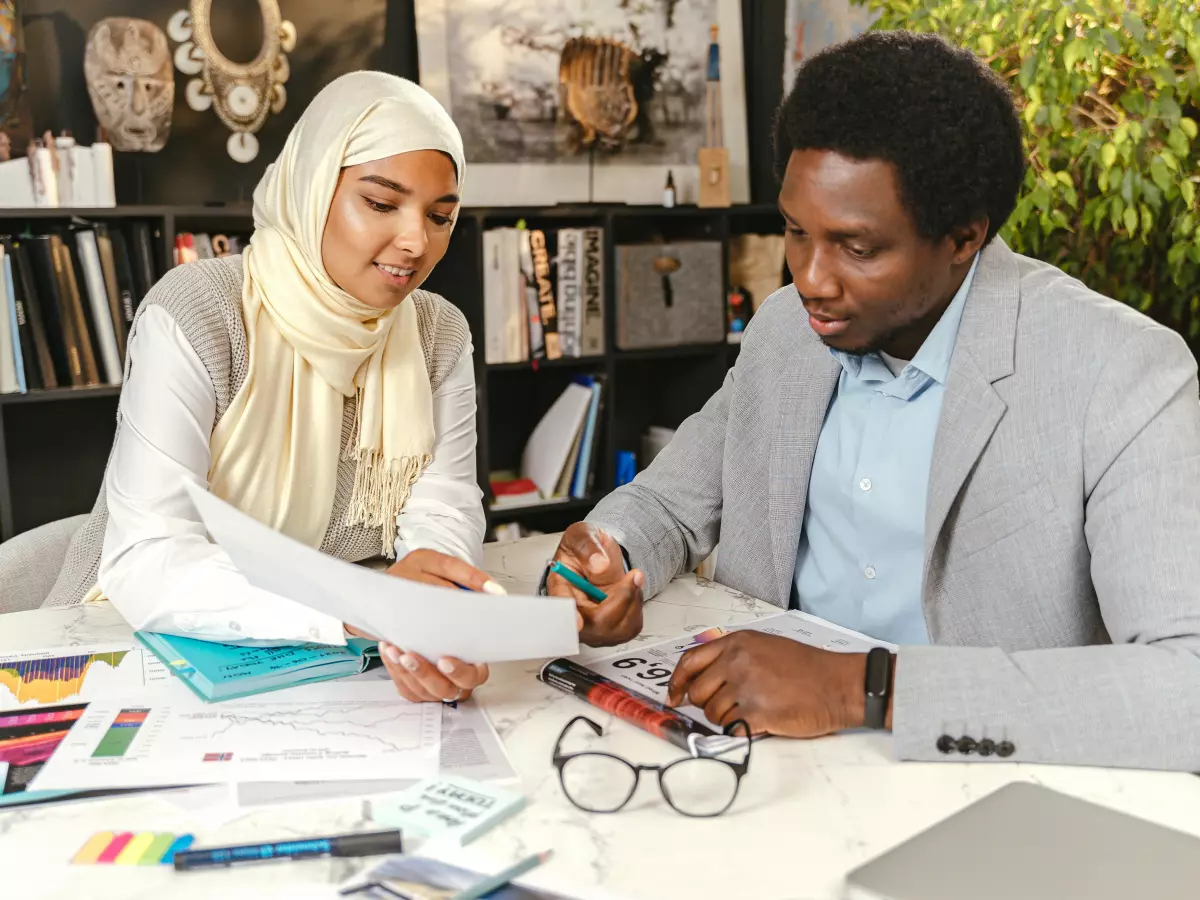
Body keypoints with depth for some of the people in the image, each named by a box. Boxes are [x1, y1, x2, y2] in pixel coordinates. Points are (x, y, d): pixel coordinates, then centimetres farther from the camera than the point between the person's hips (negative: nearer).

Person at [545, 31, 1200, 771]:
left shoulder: (1123, 377, -17)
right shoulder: (784, 328, 1)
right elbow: (673, 500, 12)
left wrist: (862, 687, -32)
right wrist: (604, 557, -11)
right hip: (779, 764, 3)